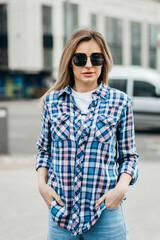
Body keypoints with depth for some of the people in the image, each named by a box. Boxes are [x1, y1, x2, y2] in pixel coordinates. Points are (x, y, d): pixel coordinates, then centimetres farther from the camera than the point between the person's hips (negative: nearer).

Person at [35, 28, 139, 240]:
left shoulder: (120, 102, 0)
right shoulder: (52, 101, 5)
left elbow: (129, 155, 5)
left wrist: (122, 187, -10)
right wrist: (42, 183, 0)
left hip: (105, 209, -1)